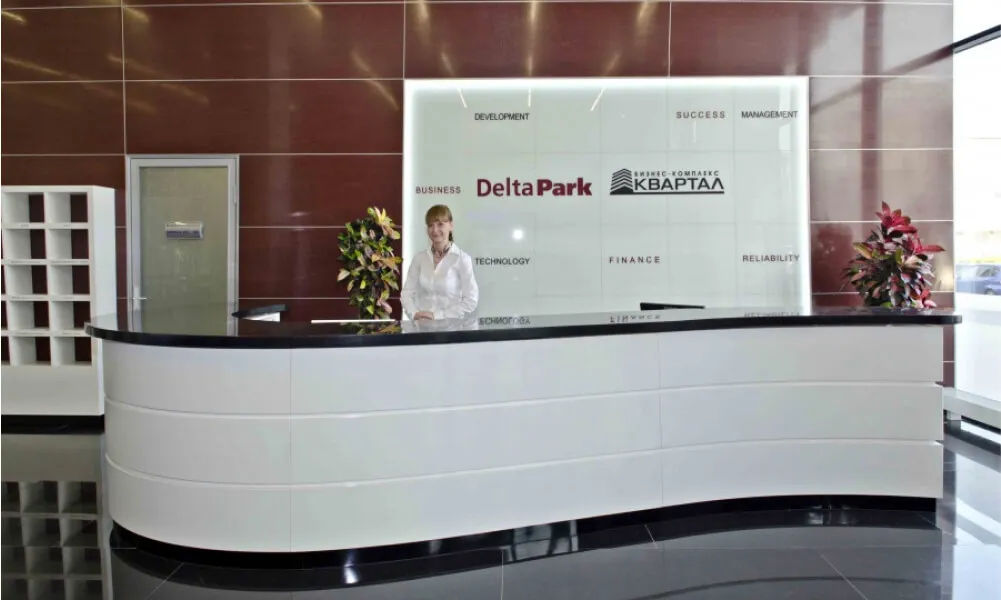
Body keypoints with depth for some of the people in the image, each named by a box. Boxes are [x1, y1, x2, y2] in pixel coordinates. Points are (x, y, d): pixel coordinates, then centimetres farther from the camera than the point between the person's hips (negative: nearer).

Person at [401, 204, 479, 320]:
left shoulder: (462, 259, -3)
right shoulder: (419, 258, 9)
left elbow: (471, 300, -6)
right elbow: (407, 292, 9)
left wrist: (438, 316, -12)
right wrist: (414, 314, -10)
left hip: (450, 325, -2)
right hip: (422, 325, 2)